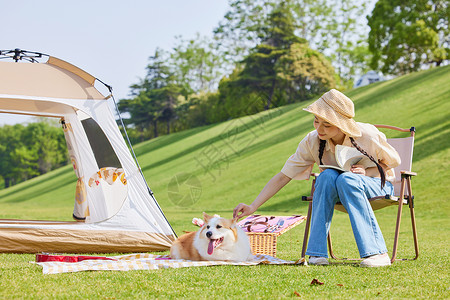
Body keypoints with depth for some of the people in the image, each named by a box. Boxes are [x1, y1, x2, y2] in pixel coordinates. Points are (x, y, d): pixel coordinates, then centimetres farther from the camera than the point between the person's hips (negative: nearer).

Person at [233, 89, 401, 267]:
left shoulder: (368, 135, -24)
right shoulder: (312, 142, -19)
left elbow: (393, 162, -5)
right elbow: (283, 177, -16)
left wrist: (367, 172, -24)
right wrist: (252, 207, -23)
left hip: (377, 184, -2)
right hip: (337, 192, 2)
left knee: (347, 179, -36)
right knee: (328, 175, -33)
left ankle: (378, 253, -35)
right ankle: (317, 253, -31)